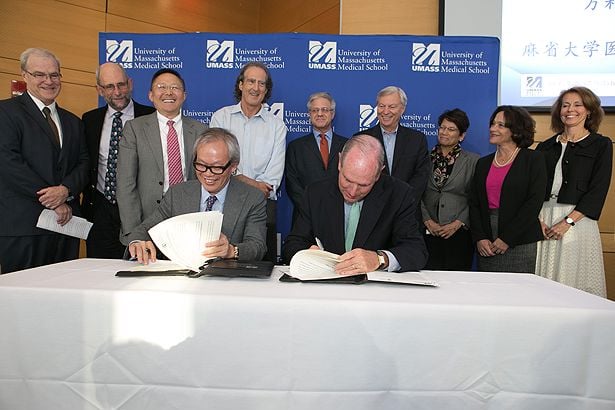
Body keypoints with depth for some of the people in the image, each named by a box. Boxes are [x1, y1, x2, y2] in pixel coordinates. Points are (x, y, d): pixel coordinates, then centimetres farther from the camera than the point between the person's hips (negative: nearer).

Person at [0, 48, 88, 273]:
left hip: (66, 221, 5)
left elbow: (83, 163, 10)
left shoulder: (73, 121, 19)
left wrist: (66, 190, -11)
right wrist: (52, 201, -12)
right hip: (22, 225, -5)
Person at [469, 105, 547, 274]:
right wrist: (479, 238, -4)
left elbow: (534, 202, -9)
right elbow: (474, 203, 10)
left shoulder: (533, 159, 0)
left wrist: (507, 238, -13)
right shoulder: (483, 163, 14)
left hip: (521, 245, -4)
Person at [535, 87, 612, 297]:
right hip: (543, 219, 3)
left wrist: (568, 221, -13)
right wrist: (538, 220, -8)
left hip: (578, 220, -2)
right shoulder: (545, 147, 15)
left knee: (575, 280, -3)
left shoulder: (601, 144, 6)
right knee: (543, 282, 1)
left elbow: (598, 189, -3)